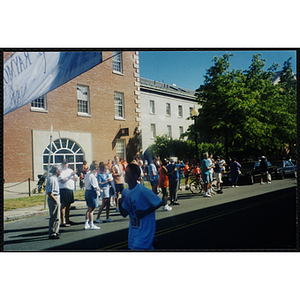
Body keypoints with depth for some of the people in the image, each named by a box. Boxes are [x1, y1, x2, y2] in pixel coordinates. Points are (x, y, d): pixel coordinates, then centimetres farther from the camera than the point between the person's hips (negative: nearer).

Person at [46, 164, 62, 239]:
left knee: (57, 216, 19)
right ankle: (52, 234, 4)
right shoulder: (51, 179, -18)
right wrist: (55, 200, -19)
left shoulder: (55, 179, 13)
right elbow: (49, 192, -22)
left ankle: (55, 231, 32)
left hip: (56, 199, 10)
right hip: (53, 199, -10)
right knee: (54, 217, -4)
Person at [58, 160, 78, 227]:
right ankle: (63, 222, -1)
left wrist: (74, 175, -6)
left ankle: (67, 220, 26)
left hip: (70, 190, 7)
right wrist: (70, 176, -14)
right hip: (63, 190, -7)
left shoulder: (70, 170, 17)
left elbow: (76, 179, 14)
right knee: (63, 206, -5)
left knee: (68, 206, 15)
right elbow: (62, 180, -17)